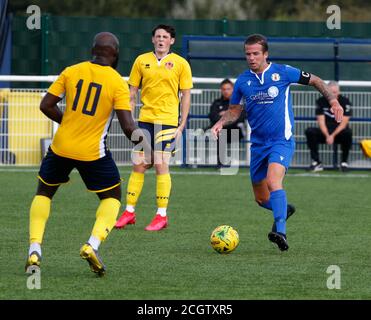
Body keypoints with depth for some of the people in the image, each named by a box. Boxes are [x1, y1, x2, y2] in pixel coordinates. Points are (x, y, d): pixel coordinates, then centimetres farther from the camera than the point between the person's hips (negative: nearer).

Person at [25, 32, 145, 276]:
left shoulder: (71, 72, -1)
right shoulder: (118, 83, -9)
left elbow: (46, 106, 0)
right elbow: (128, 126, -15)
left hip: (61, 147, 2)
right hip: (93, 152, -2)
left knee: (44, 192, 23)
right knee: (112, 196, 19)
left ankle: (35, 250, 6)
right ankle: (93, 245, -4)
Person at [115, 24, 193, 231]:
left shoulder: (180, 64, 0)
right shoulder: (142, 61, 8)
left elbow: (186, 96, 2)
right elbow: (133, 92, 12)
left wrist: (182, 125, -4)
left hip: (167, 121, -3)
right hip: (145, 119, 3)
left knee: (161, 165, -8)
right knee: (138, 166, 4)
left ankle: (162, 215, -1)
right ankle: (129, 212, 11)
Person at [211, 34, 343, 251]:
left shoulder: (283, 72, -5)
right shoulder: (243, 81, 4)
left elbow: (315, 81, 8)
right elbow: (235, 110, 18)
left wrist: (333, 100, -4)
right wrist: (221, 122, -2)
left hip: (282, 141, -5)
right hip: (258, 144, 5)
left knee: (273, 181, -31)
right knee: (261, 199, 10)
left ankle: (280, 231, -37)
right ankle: (284, 209, 42)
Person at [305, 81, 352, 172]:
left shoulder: (345, 102, -8)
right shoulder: (321, 101, -2)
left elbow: (344, 123, -13)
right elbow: (321, 121, -7)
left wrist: (333, 136, -24)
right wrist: (327, 136, -23)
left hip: (339, 133, -2)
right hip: (325, 132, 2)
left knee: (348, 133, -35)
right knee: (309, 132, -24)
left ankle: (344, 162, -19)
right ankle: (316, 162, -19)